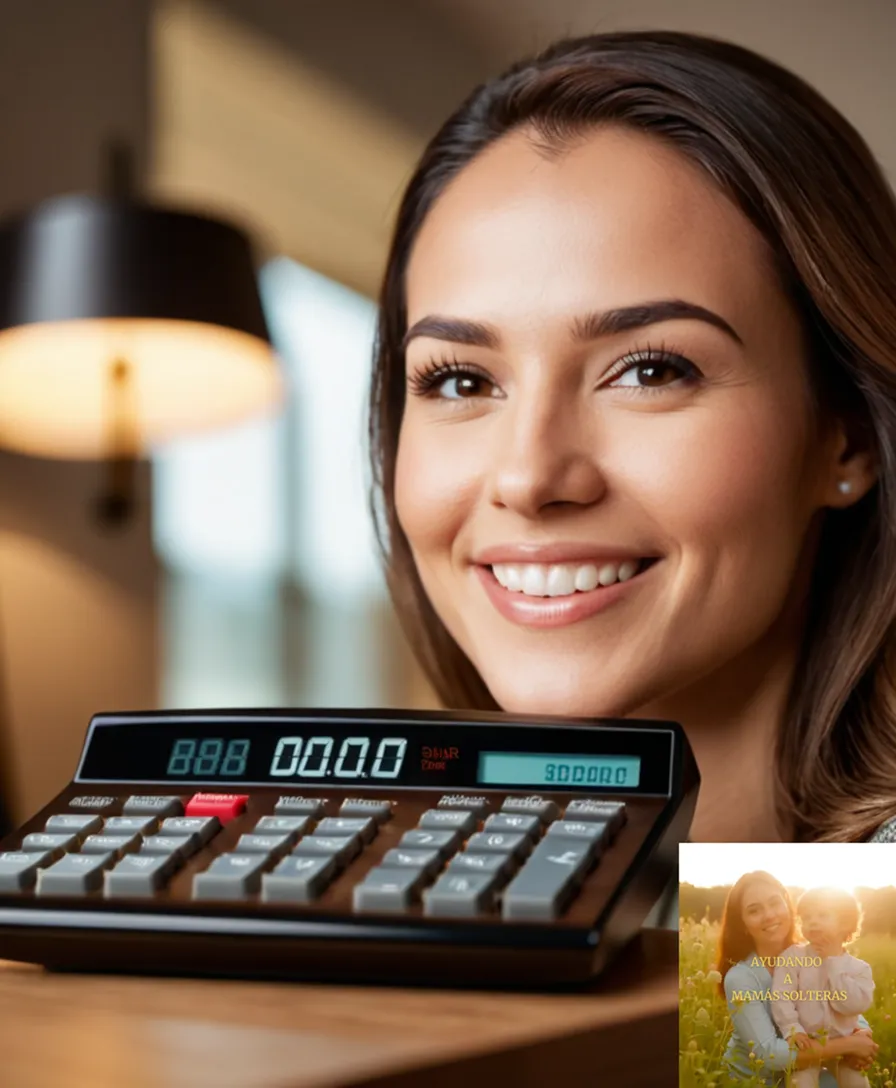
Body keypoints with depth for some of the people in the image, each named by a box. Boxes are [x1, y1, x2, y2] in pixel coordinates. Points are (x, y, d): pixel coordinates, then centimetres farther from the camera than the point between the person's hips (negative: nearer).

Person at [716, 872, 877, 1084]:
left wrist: (863, 1034, -22)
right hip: (751, 1081, -5)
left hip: (801, 1073, 5)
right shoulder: (740, 978, -21)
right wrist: (847, 1045, -27)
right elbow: (768, 1053, -28)